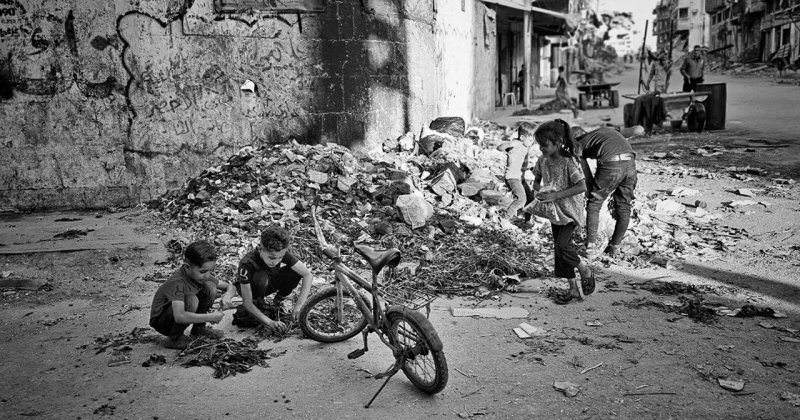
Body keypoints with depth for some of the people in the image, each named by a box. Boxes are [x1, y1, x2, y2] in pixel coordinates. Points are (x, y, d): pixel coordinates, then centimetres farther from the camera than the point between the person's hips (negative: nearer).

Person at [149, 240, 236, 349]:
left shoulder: (203, 275, -9)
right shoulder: (177, 282, -33)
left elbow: (230, 287, 1)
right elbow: (179, 317, -46)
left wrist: (227, 296, -22)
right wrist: (211, 317, -40)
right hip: (161, 322, -7)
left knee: (210, 287, -11)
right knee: (191, 300, -36)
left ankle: (198, 328, 9)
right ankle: (174, 339, -12)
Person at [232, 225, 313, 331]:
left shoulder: (282, 253, -28)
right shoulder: (247, 263, -37)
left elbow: (307, 274, -26)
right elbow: (247, 302, -35)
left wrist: (299, 306, -36)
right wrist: (270, 322, -43)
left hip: (269, 284, 4)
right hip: (248, 288, -4)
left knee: (295, 272, -24)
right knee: (261, 278, -39)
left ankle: (276, 304, -2)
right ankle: (258, 304, -10)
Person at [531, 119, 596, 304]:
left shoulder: (568, 162, -21)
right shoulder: (542, 160, -1)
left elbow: (582, 186, -27)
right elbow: (536, 181, 13)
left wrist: (555, 195, -30)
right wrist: (538, 188, -11)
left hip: (569, 211, -7)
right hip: (554, 211, 7)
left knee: (562, 247, -18)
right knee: (560, 249, 9)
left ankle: (585, 270, 11)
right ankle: (573, 289, 21)